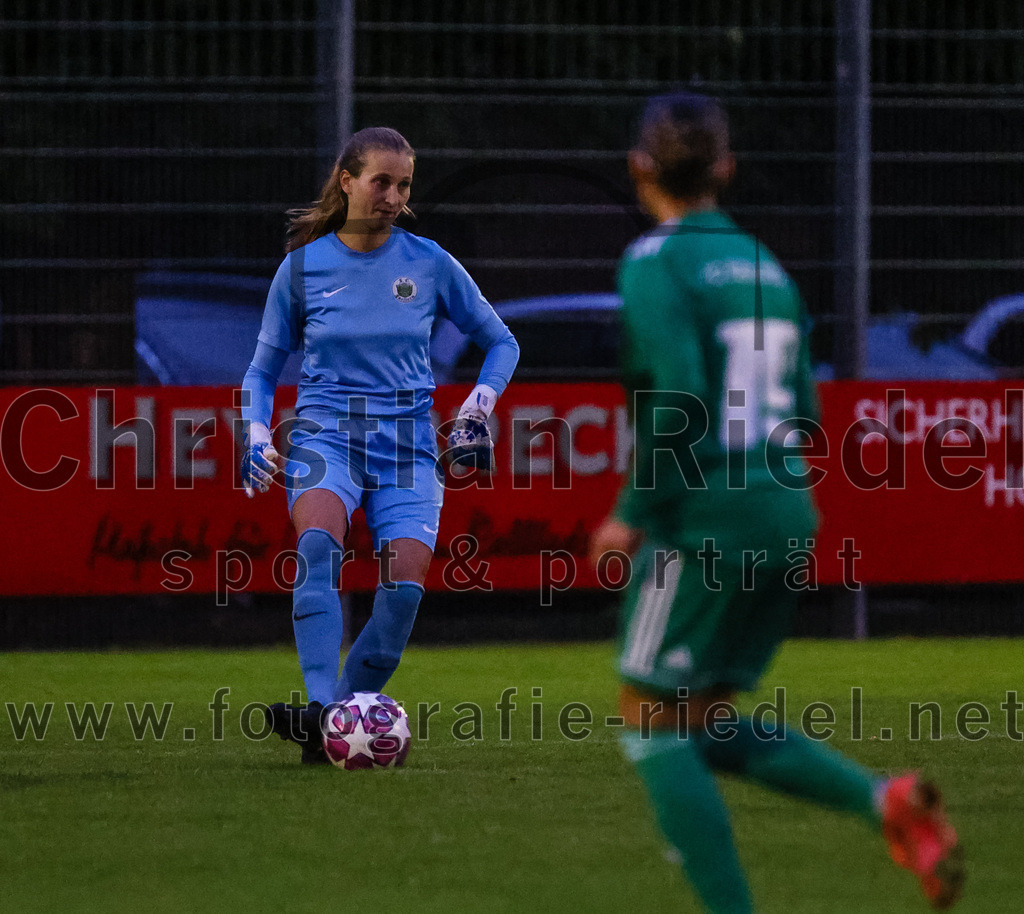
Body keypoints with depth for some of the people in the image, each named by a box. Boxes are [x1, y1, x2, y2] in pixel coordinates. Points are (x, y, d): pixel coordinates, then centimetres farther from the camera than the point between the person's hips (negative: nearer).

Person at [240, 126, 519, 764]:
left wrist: (479, 407, 0)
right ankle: (321, 712, -42)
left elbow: (500, 342, 16)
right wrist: (257, 437, -2)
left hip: (407, 442, 1)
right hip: (326, 434, -1)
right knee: (318, 543, -33)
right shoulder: (304, 266, 4)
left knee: (405, 588, -21)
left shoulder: (429, 264, 4)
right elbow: (263, 370, 14)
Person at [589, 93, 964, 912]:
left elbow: (677, 399, -21)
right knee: (710, 729, 15)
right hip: (786, 517, 8)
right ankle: (885, 801, -4)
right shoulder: (765, 268, 14)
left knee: (652, 726, 3)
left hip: (704, 526, -8)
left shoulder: (657, 265, -9)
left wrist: (635, 513, -15)